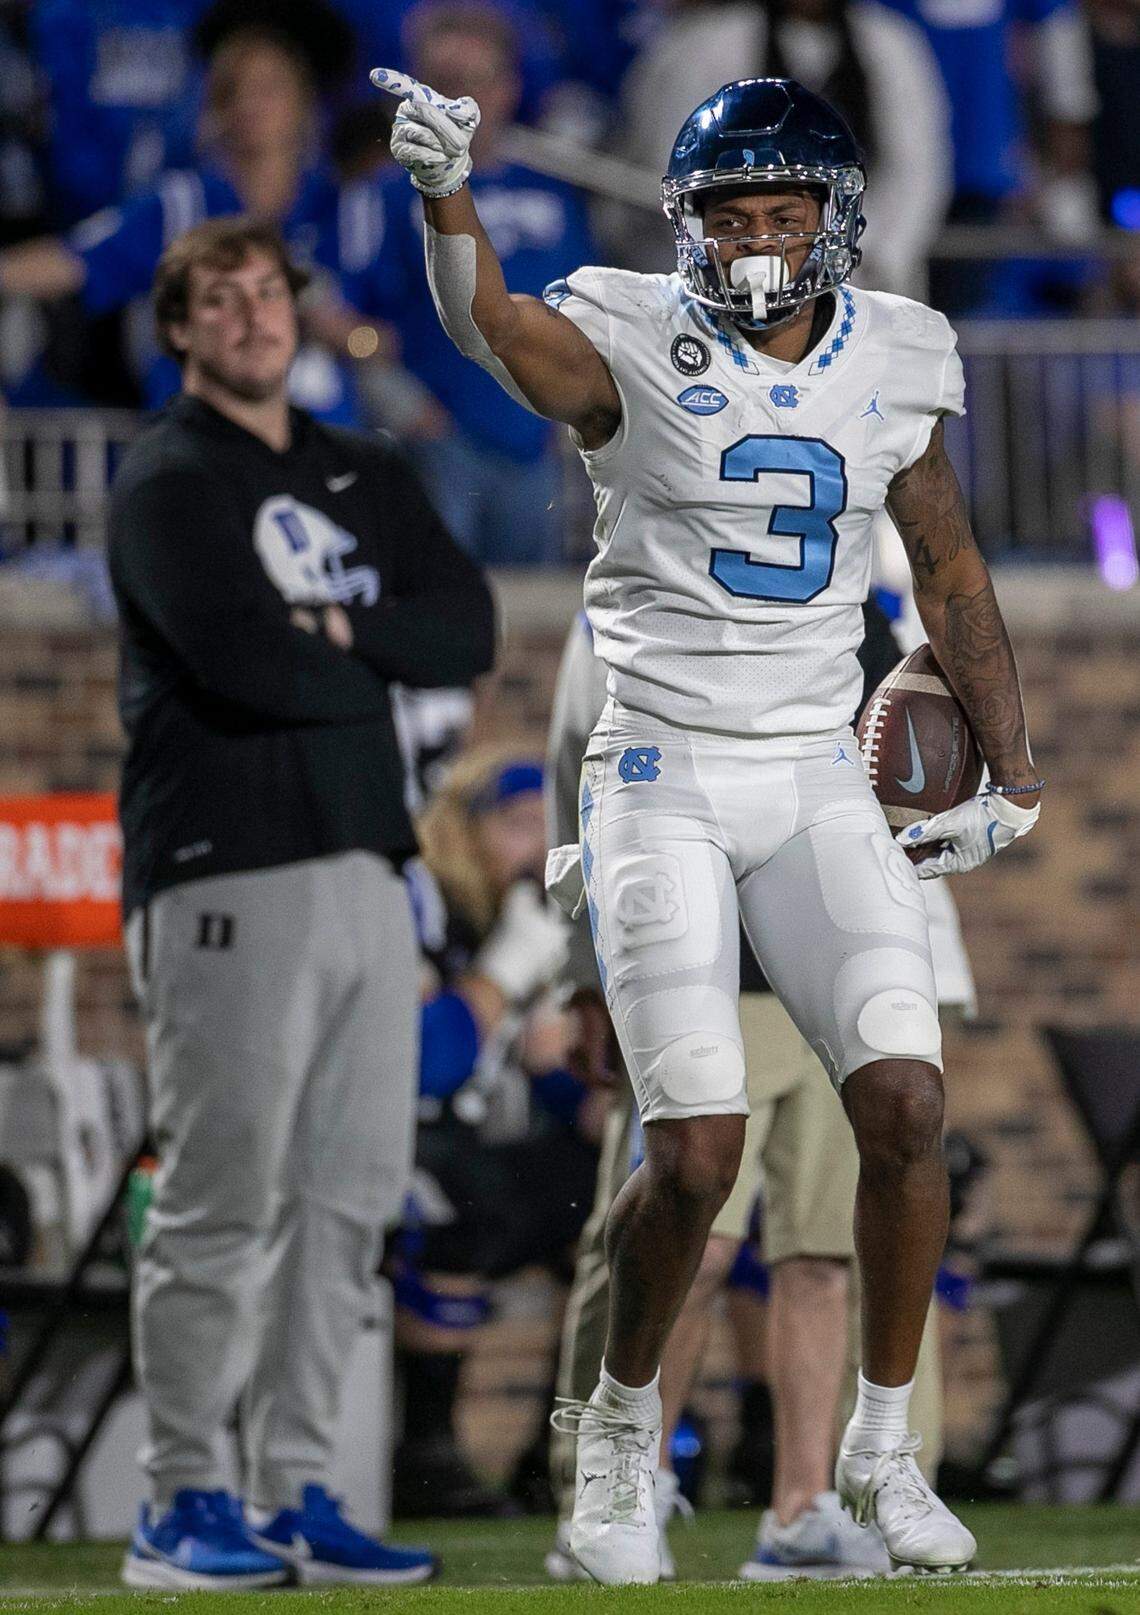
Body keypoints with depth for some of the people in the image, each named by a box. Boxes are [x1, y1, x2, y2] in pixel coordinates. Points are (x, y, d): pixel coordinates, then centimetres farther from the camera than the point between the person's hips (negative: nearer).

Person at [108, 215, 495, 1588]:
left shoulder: (365, 478, 19)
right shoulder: (167, 483, -3)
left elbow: (469, 631, 6)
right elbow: (245, 664, -17)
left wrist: (336, 625, -10)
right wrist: (374, 662, 0)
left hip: (364, 869, 7)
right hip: (227, 876, -7)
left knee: (350, 1197, 7)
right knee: (221, 1202, -8)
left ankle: (294, 1492, 13)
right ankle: (182, 1505, -2)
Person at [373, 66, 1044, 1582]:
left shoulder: (894, 362, 6)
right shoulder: (635, 349, -6)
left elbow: (953, 576, 18)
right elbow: (489, 323, -28)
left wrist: (1012, 779, 16)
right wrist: (446, 191, -47)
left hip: (818, 787, 3)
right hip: (663, 782, -3)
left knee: (906, 1103, -12)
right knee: (698, 1148, -12)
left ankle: (883, 1446, 6)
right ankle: (621, 1424, 15)